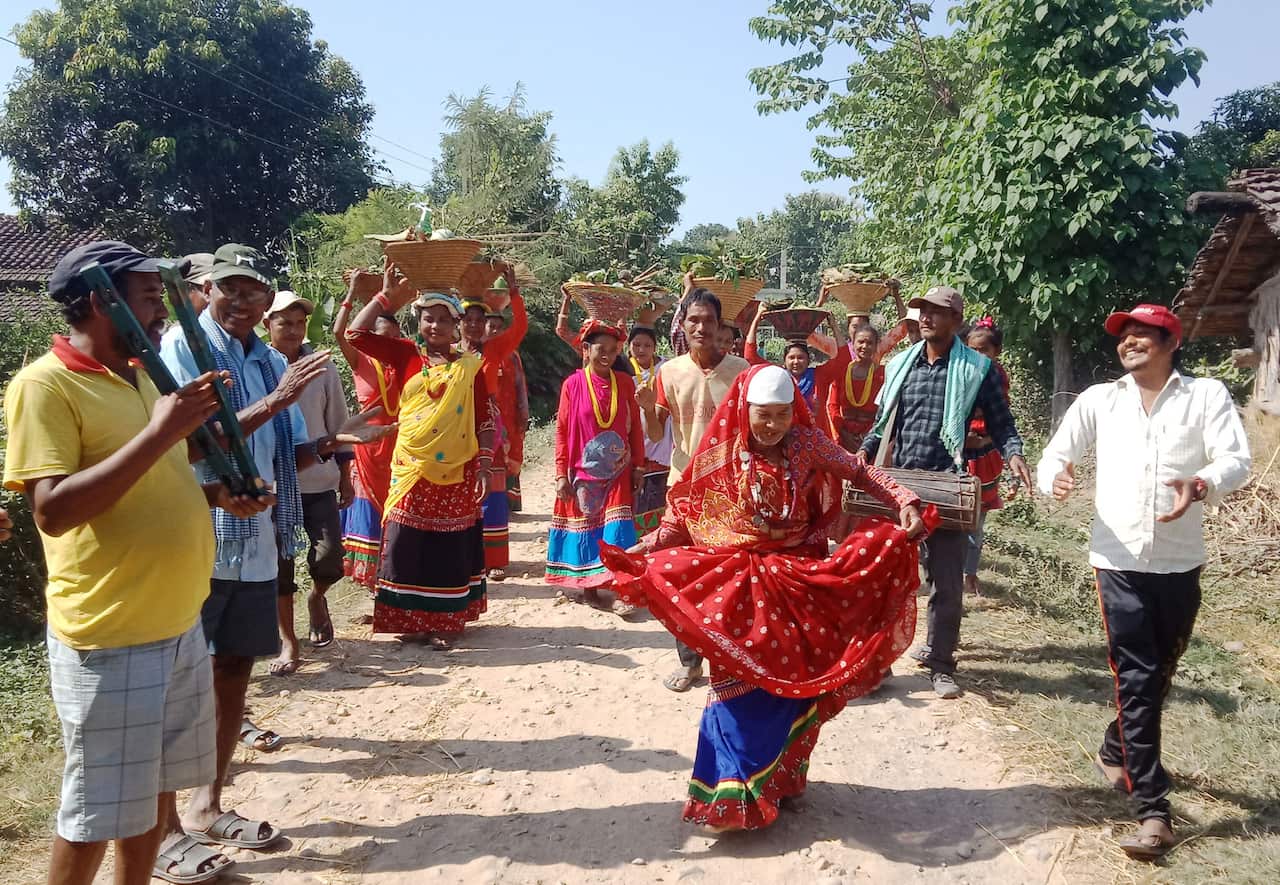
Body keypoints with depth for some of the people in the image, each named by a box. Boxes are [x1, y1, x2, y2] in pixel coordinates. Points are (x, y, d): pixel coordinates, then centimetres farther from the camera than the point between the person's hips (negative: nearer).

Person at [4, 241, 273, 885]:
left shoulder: (141, 377, 12)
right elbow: (53, 510, -23)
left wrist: (215, 495, 5)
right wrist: (159, 433, -26)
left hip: (178, 624, 8)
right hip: (108, 638, -8)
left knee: (157, 787, 18)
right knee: (95, 812, 6)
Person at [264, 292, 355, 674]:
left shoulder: (323, 367, 1)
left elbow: (338, 424, 7)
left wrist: (345, 478, 8)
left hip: (319, 480, 1)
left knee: (329, 555, -7)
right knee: (280, 561, 4)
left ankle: (317, 597, 28)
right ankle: (288, 640, 18)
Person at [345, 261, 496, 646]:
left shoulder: (470, 366, 3)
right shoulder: (406, 356, 4)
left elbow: (484, 420, 3)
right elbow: (356, 334, -3)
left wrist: (484, 466, -3)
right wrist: (387, 295, -3)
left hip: (457, 473, 0)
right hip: (412, 470, 1)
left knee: (451, 549, 7)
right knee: (408, 546, 4)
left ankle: (447, 622, 19)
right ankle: (413, 621, 18)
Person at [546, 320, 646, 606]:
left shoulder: (624, 382, 1)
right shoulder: (573, 384, -5)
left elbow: (635, 427, 5)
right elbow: (562, 431, -2)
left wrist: (638, 467, 2)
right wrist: (561, 475, -4)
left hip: (617, 473, 1)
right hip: (583, 472, -1)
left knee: (615, 530, -6)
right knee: (586, 529, 7)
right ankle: (588, 587, 20)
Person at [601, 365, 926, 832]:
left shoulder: (807, 443, -5)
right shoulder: (720, 456, -7)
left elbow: (859, 471, 0)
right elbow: (682, 519, -4)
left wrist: (904, 501, -15)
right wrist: (638, 553, -15)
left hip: (799, 578, 2)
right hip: (737, 583, -1)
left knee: (794, 683, 7)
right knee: (740, 684, 0)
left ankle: (779, 780, 27)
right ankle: (731, 796, 11)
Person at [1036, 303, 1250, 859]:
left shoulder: (1207, 395, 1)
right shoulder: (1099, 399, 6)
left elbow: (1236, 461, -10)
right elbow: (1054, 456, 3)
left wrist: (1202, 485, -32)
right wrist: (1055, 477, -21)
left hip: (1181, 562, 1)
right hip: (1119, 560, -1)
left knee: (1160, 675, 16)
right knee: (1136, 679, -5)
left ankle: (1117, 750, 41)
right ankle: (1153, 809, -1)